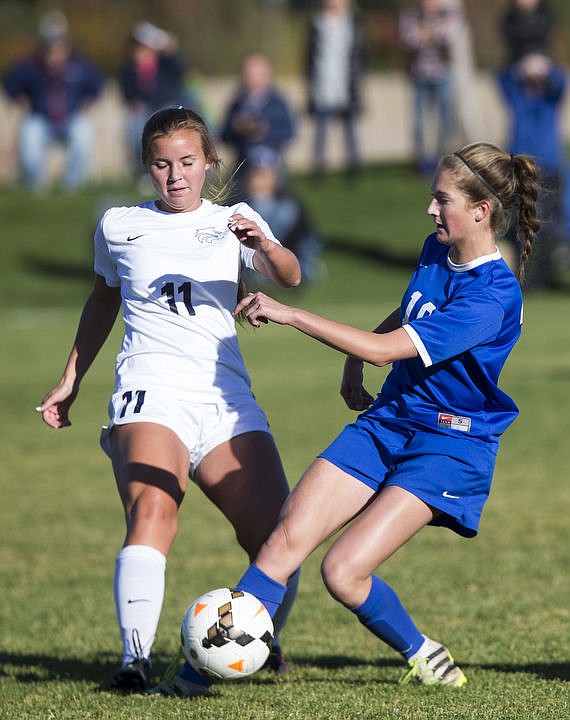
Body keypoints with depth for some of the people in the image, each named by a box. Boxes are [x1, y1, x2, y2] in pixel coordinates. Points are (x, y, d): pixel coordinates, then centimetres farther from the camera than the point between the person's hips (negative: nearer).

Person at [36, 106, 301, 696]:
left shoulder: (232, 223, 14)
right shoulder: (118, 227, 16)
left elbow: (288, 278, -4)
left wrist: (265, 245, -26)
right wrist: (70, 380, 32)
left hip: (227, 401, 2)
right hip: (151, 394, -2)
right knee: (153, 514, -30)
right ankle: (135, 660, -38)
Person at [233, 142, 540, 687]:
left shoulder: (493, 296, -23)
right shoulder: (437, 252, 5)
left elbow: (385, 349, -27)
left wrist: (288, 314, -27)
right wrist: (353, 362, 14)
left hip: (450, 447, -7)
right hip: (386, 422, 7)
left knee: (343, 572, -18)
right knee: (288, 537, -11)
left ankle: (422, 654, 8)